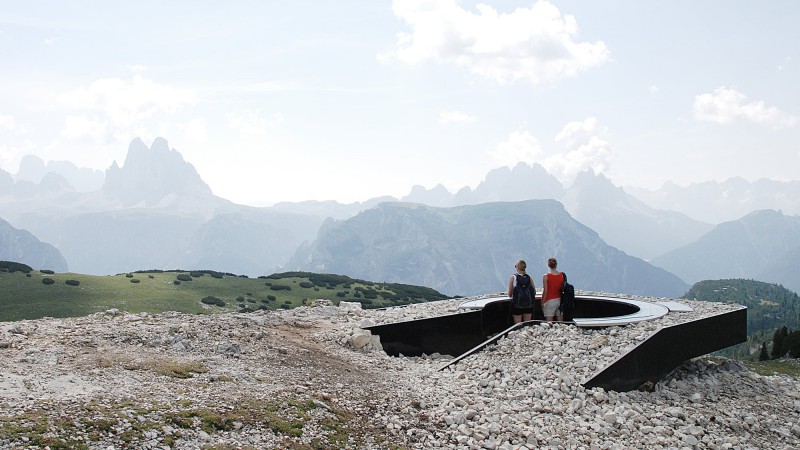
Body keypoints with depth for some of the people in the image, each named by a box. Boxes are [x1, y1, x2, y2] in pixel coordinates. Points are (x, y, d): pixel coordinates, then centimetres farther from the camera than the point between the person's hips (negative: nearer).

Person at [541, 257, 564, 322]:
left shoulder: (546, 276, -9)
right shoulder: (562, 275, 2)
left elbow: (545, 291, -8)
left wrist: (542, 303, 1)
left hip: (550, 301, -4)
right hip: (559, 300, 4)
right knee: (560, 322, 9)